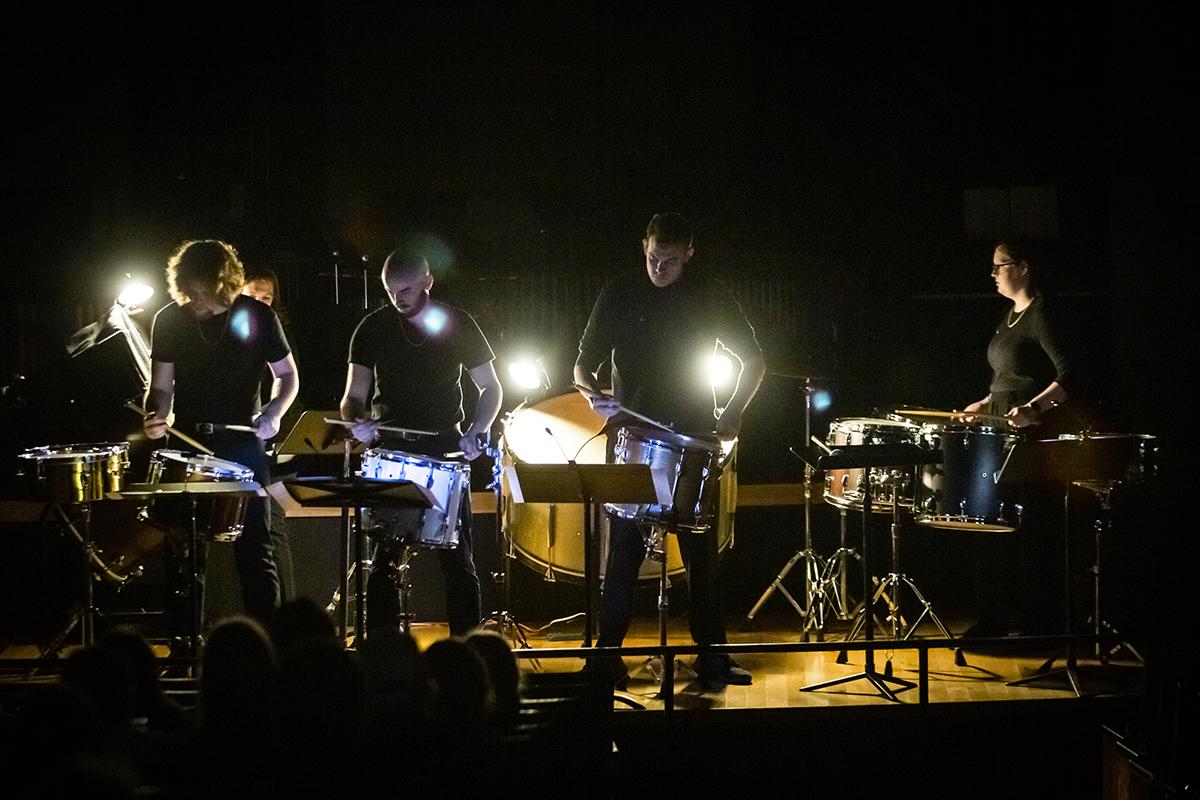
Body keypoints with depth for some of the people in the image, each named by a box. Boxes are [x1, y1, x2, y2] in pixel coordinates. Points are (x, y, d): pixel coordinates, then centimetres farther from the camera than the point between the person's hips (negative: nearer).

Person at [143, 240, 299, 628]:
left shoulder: (257, 317, -4)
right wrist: (156, 417, -16)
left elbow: (288, 376, 7)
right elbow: (161, 386, 5)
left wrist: (273, 413, -11)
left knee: (254, 547, -4)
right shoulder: (169, 321, 1)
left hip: (242, 446, -2)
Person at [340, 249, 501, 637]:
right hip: (390, 450, 0)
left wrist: (477, 431, -10)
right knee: (383, 555, -3)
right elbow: (354, 395, 3)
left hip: (444, 450, 0)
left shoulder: (457, 324, 0)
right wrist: (357, 421, -20)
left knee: (457, 556, -2)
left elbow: (490, 387, 7)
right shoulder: (373, 328, 0)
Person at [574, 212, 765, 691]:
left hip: (693, 437, 0)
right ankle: (608, 654, 0)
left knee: (701, 549, 0)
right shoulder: (619, 296, 3)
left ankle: (712, 656, 4)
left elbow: (754, 362, 9)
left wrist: (731, 415, -5)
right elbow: (584, 364, 7)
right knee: (624, 546, -3)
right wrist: (595, 394, -15)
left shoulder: (709, 298, 2)